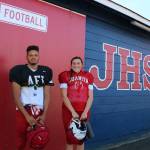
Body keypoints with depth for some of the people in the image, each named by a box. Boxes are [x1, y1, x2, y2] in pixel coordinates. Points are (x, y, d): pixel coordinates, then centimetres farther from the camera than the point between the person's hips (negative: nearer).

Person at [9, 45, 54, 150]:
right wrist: (27, 116, -9)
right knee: (21, 140, 5)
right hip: (23, 111, -2)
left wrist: (44, 114, 0)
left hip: (40, 111, 3)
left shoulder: (45, 72, 7)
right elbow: (16, 97, -4)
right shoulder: (18, 71, -2)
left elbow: (47, 95, 9)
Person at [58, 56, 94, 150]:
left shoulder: (88, 76, 6)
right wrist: (73, 112, -12)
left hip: (84, 111, 2)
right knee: (70, 138, 5)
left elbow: (90, 97, 3)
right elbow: (64, 96, -6)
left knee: (81, 138, 11)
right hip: (69, 111, -2)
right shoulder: (65, 75, -1)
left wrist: (85, 112, -8)